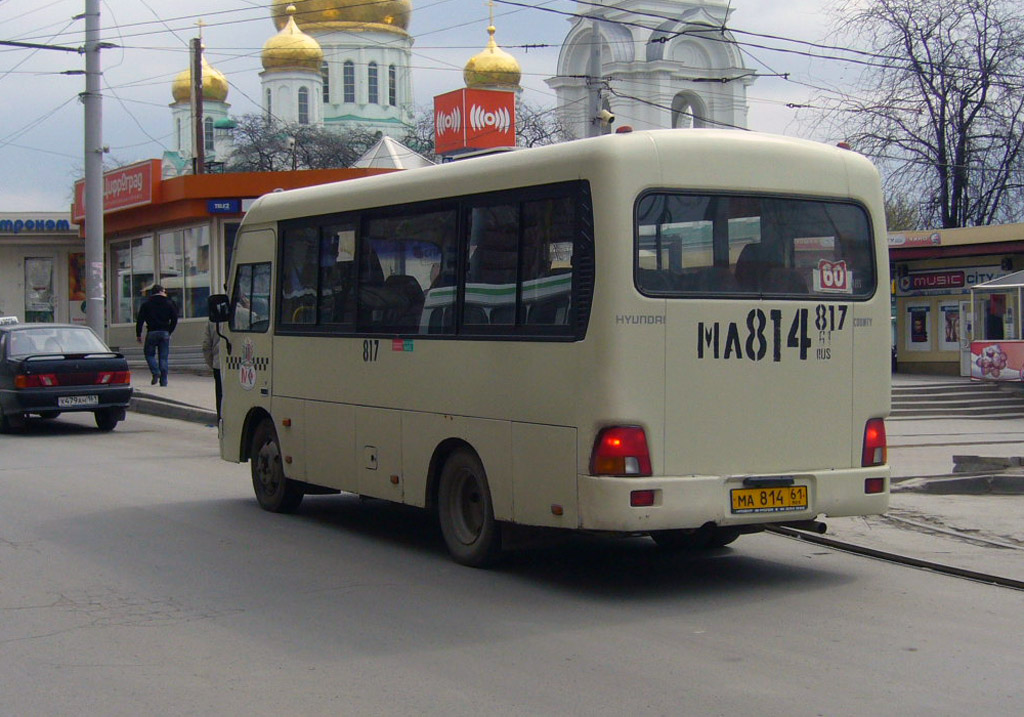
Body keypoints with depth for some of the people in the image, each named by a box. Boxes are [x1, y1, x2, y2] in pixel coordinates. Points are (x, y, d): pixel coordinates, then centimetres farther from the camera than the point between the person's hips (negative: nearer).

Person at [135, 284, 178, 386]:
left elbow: (140, 320, 2)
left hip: (152, 333, -1)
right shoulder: (169, 303, 8)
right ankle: (163, 381, 0)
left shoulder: (146, 304, 5)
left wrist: (138, 334, 7)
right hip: (165, 333, 1)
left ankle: (155, 372, -12)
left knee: (149, 353, 12)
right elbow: (174, 319, 7)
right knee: (163, 357, 4)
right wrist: (169, 332, 17)